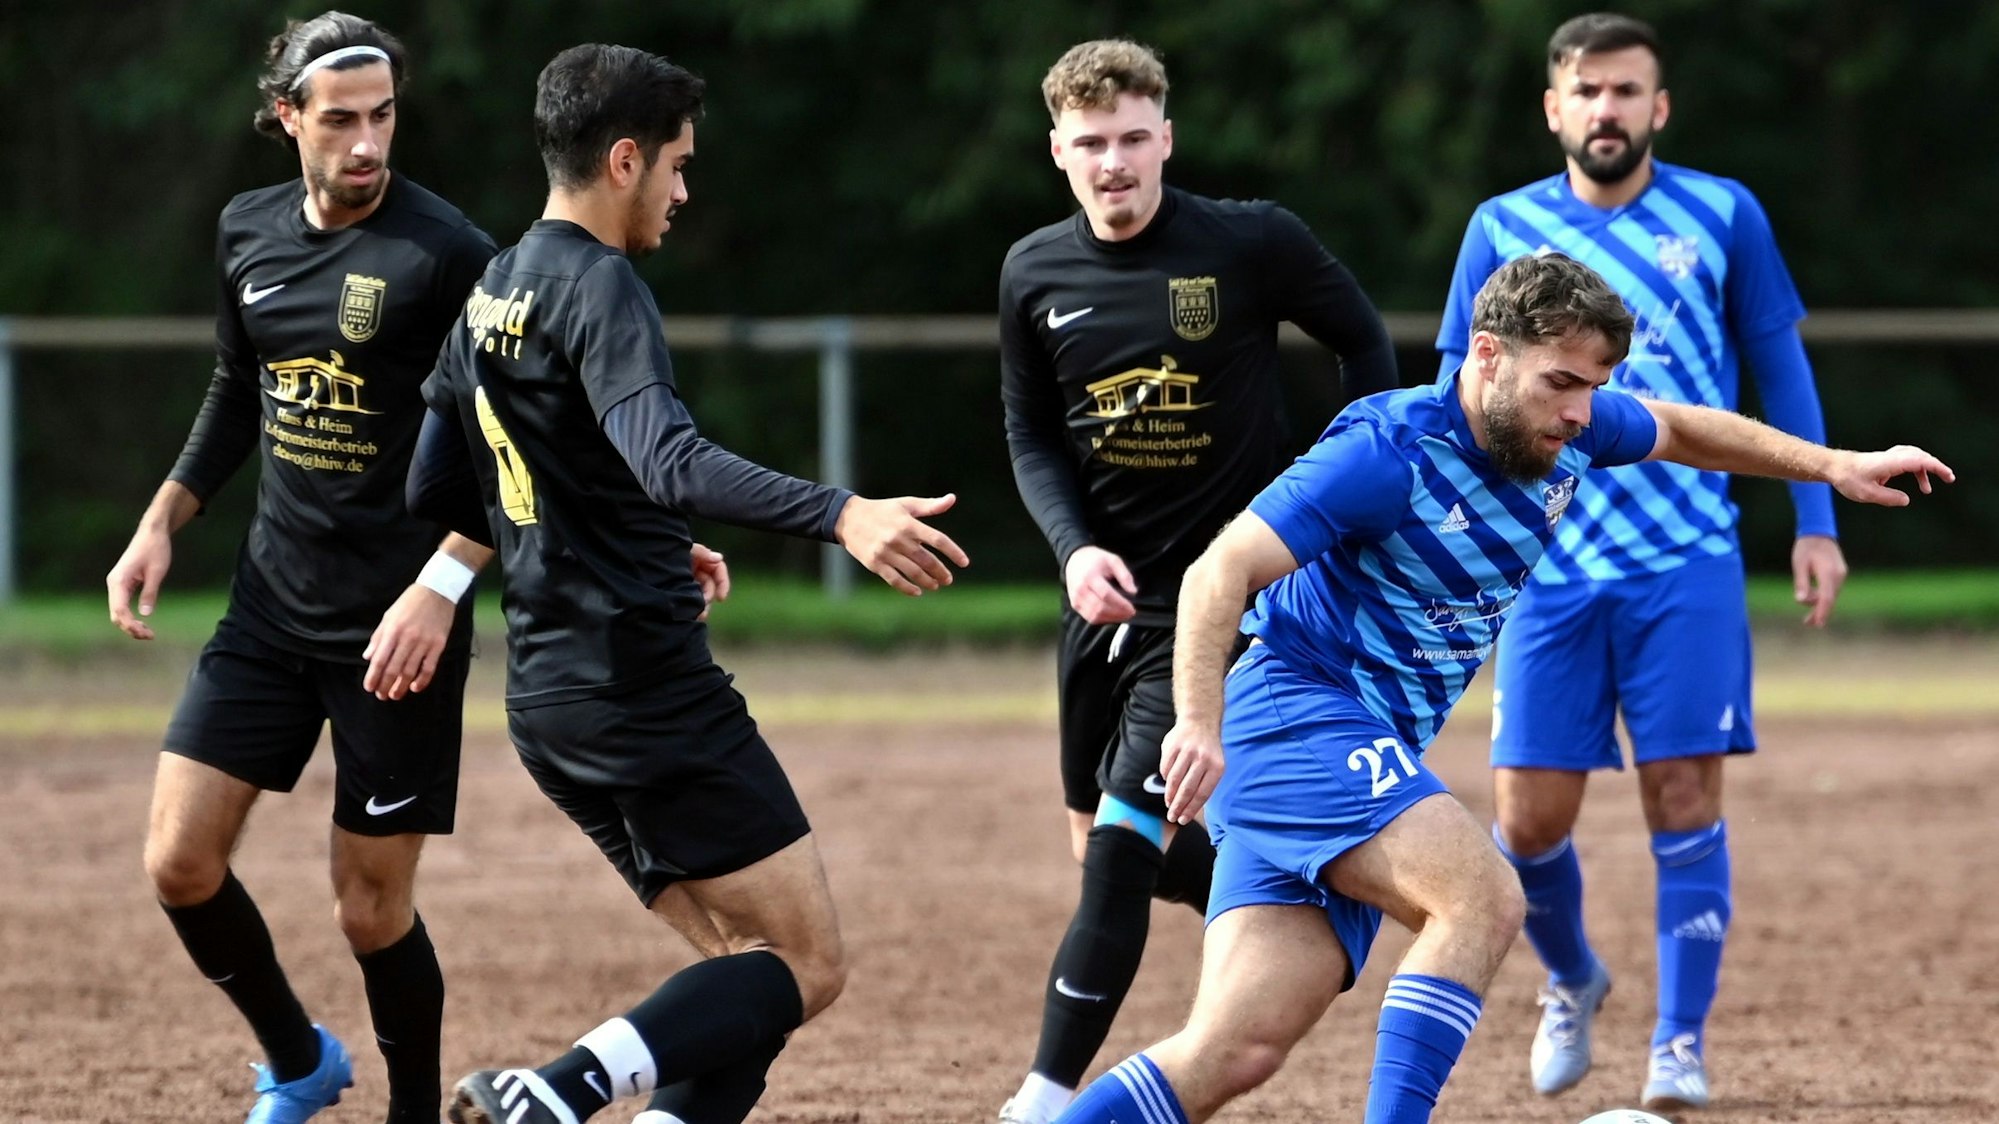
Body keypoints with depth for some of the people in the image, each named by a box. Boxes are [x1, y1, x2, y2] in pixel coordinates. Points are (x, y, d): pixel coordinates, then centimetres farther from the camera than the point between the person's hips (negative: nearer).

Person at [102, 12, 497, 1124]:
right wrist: (162, 523, 13)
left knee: (373, 906, -2)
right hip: (273, 602, 6)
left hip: (397, 622, -6)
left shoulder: (449, 255, -14)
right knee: (181, 861, -1)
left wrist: (441, 586, -22)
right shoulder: (250, 234, 5)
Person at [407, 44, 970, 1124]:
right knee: (806, 965, -6)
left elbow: (435, 492, 24)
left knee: (749, 963, 12)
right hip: (645, 685, -9)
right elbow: (669, 459, -30)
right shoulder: (597, 289, -13)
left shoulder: (489, 297, 15)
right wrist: (839, 514, -41)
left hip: (547, 699, 9)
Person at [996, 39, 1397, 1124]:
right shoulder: (1035, 274, 1)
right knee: (1102, 846, 14)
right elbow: (1031, 434, 10)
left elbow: (1362, 340, 4)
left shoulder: (1252, 243, -11)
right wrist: (1073, 546, -8)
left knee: (1122, 846, -16)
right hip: (1109, 588, 6)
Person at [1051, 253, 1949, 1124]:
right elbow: (1221, 572, -22)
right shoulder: (1391, 453, -18)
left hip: (1370, 756, 8)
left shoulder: (1566, 435, 5)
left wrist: (1829, 465, 22)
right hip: (1294, 712, -8)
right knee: (1480, 897, -27)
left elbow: (1680, 430, 28)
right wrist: (1199, 723, -35)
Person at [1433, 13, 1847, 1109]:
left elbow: (1780, 366, 10)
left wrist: (1814, 523, 4)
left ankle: (1681, 1045, 4)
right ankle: (1572, 981, 29)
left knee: (1684, 799, -7)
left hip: (1687, 563, -1)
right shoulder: (1503, 229, 5)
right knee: (1528, 817, -1)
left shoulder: (1722, 216, 3)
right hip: (1550, 565, 1)